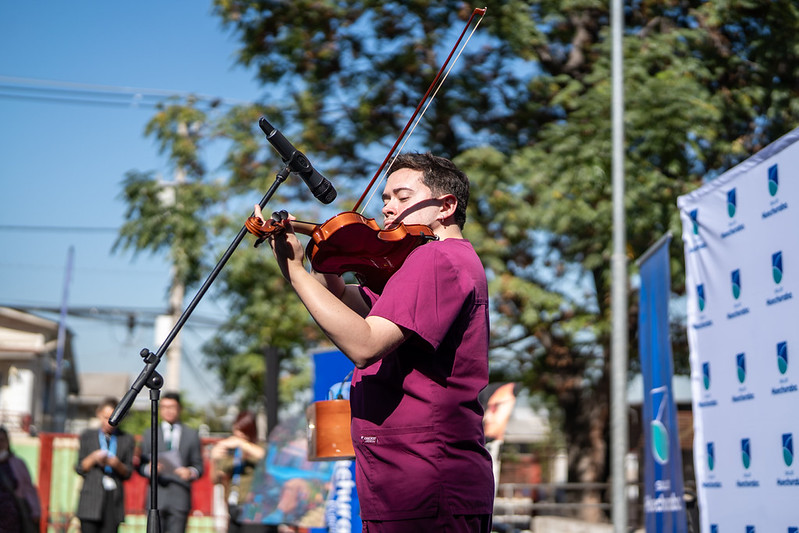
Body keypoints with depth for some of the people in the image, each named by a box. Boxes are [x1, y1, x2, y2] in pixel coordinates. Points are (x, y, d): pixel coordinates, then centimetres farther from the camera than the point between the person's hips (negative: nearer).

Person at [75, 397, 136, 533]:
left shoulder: (126, 440, 10)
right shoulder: (88, 436, 10)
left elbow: (128, 473, 8)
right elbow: (79, 469, 7)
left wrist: (117, 464, -12)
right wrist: (93, 458, -11)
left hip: (114, 497, 1)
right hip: (92, 496, -1)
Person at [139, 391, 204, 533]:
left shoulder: (192, 435, 16)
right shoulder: (149, 434, 16)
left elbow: (199, 466, 12)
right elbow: (140, 465, 10)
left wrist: (191, 472, -10)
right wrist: (149, 469, -12)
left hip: (180, 496, 0)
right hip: (157, 497, 0)